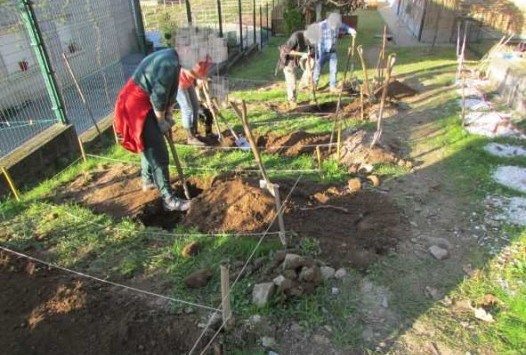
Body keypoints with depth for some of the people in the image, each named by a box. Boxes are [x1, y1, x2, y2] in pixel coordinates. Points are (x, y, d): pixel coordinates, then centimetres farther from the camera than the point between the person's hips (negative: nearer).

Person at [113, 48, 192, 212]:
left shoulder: (172, 59, 7)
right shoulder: (169, 64, -26)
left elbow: (169, 90, 13)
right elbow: (159, 95, -24)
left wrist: (169, 115, 10)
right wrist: (162, 121, -11)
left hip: (141, 102, 11)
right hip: (137, 105, -11)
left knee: (149, 146, 24)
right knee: (158, 154, -9)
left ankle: (148, 180, 42)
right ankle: (169, 199, -3)